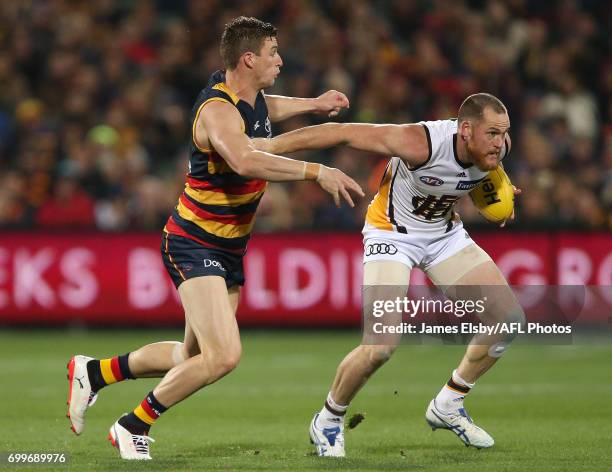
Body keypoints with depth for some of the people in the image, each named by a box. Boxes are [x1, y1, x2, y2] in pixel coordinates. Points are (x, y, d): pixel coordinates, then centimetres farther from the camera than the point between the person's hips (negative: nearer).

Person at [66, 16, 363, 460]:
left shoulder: (252, 97, 6)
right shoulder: (217, 110, -23)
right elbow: (245, 160, -44)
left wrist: (313, 104, 31)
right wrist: (316, 171, -45)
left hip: (229, 250, 10)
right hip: (194, 246, -10)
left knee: (194, 357, 15)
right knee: (224, 356, -20)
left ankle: (94, 372, 32)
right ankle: (134, 426, -2)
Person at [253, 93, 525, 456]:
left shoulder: (496, 145, -16)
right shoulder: (421, 143, -34)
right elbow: (344, 133, -27)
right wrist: (271, 145, -24)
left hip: (445, 232, 7)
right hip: (393, 234, -6)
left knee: (510, 318, -2)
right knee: (381, 346, -22)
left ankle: (448, 405, 16)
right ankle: (328, 420, 5)